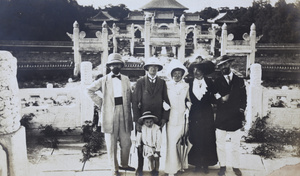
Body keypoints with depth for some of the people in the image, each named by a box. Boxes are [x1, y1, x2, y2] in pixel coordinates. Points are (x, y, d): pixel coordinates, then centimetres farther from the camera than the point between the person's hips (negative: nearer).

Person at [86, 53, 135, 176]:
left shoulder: (126, 79, 11)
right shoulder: (104, 80, 2)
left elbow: (129, 97, 13)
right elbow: (90, 90, 7)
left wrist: (129, 113, 5)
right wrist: (100, 103, 1)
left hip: (124, 113, 3)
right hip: (110, 114, -2)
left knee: (126, 142, 8)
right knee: (111, 144, 3)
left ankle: (124, 164, 28)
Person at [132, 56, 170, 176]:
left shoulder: (162, 82, 6)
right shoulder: (140, 82, 1)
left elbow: (166, 101, 6)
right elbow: (135, 102, -2)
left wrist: (164, 118, -2)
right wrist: (137, 121, -7)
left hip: (158, 119, 1)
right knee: (141, 145, 8)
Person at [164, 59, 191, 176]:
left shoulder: (186, 86, 9)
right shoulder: (167, 85, 0)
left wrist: (188, 109, 4)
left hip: (183, 118, 3)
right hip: (171, 118, -3)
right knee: (171, 144, -5)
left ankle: (182, 164, 25)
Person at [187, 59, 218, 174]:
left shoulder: (209, 82, 1)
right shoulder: (190, 83, 3)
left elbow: (212, 99, 1)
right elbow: (189, 99, 3)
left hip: (207, 114, 0)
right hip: (195, 114, 1)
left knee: (207, 139, 3)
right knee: (196, 139, 4)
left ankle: (206, 164, 14)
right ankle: (197, 164, 15)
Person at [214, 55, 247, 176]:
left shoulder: (239, 81, 8)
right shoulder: (217, 81, 5)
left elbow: (243, 98, 9)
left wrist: (241, 110, -1)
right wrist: (221, 99, -16)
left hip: (235, 118, 0)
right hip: (221, 118, 0)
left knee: (236, 145, 5)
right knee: (220, 145, 7)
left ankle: (236, 166, 22)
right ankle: (222, 166, 22)